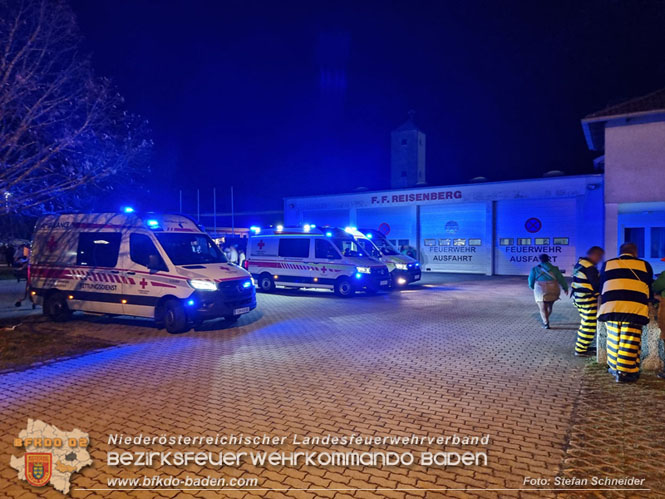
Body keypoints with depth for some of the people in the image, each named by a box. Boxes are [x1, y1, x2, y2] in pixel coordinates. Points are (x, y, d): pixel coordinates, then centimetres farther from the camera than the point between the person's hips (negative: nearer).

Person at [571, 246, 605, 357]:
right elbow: (596, 285, -17)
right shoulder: (590, 267, -18)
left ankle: (584, 346, 30)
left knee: (586, 323, 21)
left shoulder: (580, 263, 12)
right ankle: (580, 350, 3)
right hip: (587, 300, -10)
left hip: (578, 298, 10)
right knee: (590, 326, -3)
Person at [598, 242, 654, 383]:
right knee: (629, 342, 1)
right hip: (635, 307, -2)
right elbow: (650, 290, 24)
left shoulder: (607, 264, 19)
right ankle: (625, 372, 1)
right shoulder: (644, 265, 16)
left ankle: (614, 368, 22)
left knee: (613, 339, 13)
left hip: (610, 306, 2)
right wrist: (649, 299, 44)